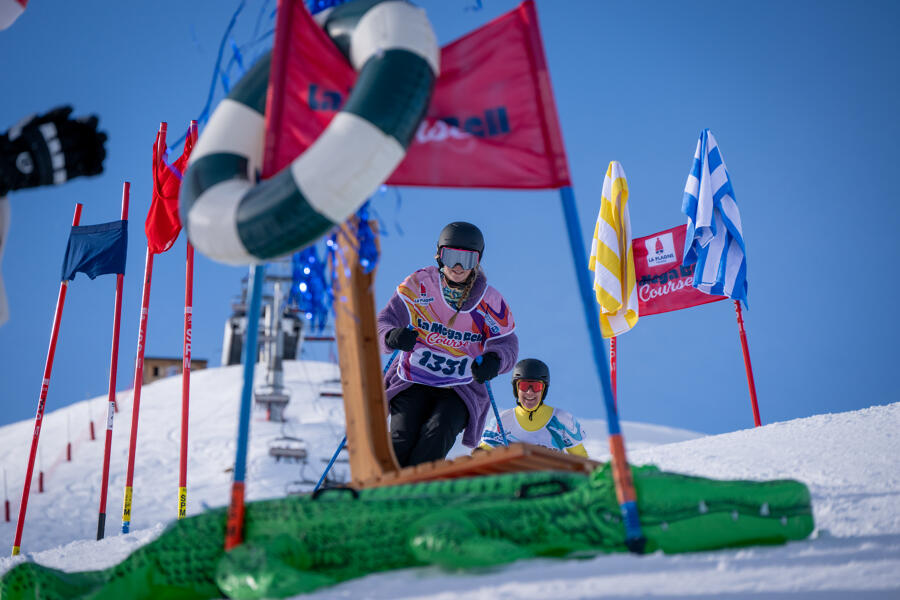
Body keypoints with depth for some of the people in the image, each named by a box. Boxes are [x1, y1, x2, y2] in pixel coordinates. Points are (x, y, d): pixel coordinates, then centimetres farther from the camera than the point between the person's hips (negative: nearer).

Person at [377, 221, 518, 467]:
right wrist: (392, 337, -30)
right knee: (403, 438, -24)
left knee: (437, 434, -28)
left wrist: (493, 361, -24)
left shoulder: (490, 301, -1)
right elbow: (384, 321, -5)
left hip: (461, 390, 0)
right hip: (413, 383, 0)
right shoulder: (419, 284, -4)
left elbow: (507, 344, 1)